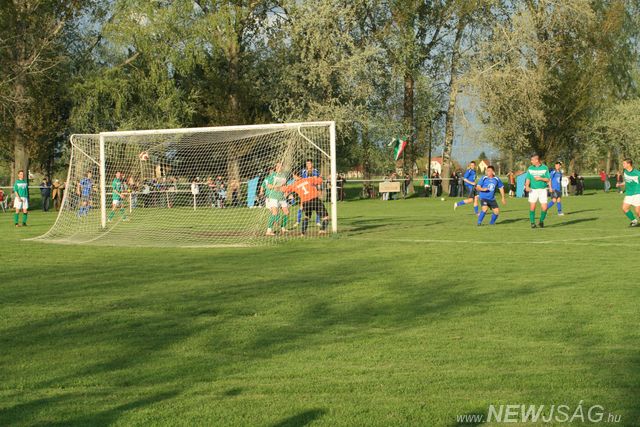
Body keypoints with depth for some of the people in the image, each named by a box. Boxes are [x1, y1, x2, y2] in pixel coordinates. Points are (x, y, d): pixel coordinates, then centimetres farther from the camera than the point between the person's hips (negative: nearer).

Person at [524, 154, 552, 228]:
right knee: (532, 207, -7)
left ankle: (541, 221, 16)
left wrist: (540, 178, -16)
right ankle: (532, 222, 5)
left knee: (544, 207, -6)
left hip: (543, 190, -1)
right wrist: (527, 186, -17)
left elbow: (548, 179, 1)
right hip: (533, 190, 1)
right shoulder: (530, 168, 6)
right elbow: (528, 179, 1)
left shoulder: (545, 168, 1)